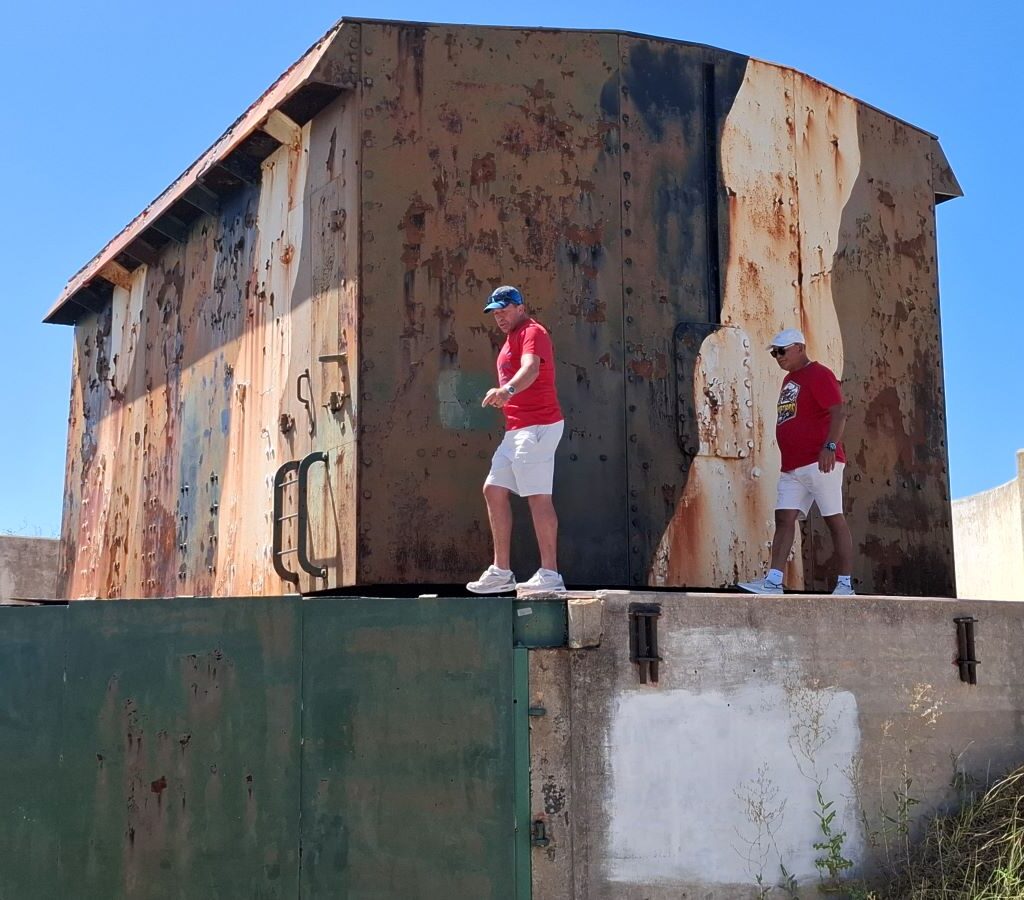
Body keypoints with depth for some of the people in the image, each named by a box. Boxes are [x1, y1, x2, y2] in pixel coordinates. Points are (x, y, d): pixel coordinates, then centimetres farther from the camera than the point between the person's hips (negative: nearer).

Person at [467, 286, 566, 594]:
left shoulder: (532, 332, -9)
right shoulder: (512, 338, 23)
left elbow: (530, 369, -30)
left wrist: (507, 390, -48)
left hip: (536, 427, -11)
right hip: (516, 430, 11)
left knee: (538, 497, -11)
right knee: (494, 490, 10)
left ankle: (550, 575, -9)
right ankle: (501, 572, 13)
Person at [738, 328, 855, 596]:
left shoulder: (819, 375, -6)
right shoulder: (789, 380, 21)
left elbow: (839, 413, -16)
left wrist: (829, 446, -28)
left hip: (820, 463, -9)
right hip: (792, 467, 9)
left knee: (834, 520, -4)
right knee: (784, 518, 0)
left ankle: (845, 584, -2)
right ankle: (774, 581, -4)